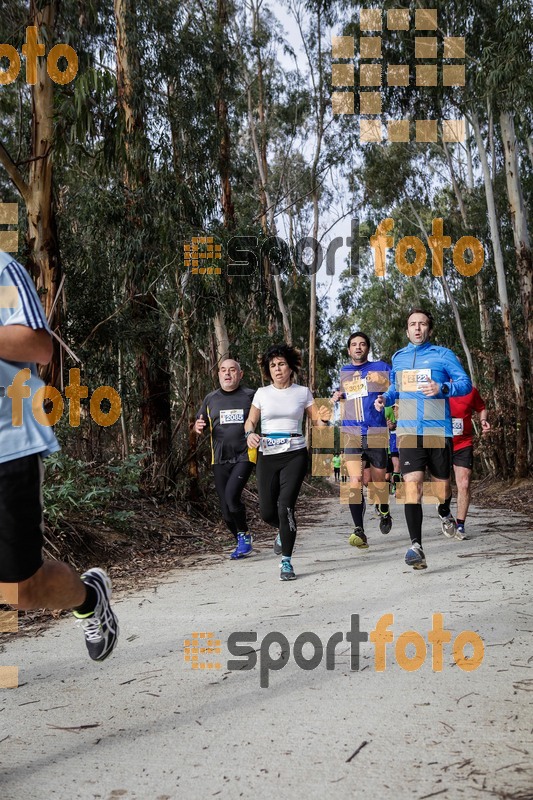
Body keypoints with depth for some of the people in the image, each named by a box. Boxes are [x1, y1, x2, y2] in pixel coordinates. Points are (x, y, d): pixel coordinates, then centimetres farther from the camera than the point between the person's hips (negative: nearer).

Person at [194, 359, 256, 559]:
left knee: (231, 495, -23)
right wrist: (198, 427, -5)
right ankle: (243, 544, 27)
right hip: (219, 460, 4)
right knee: (226, 511, 6)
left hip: (244, 455, -4)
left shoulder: (251, 396, 1)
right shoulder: (211, 399, 11)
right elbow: (199, 424, 18)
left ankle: (244, 535, 1)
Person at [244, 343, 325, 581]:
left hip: (295, 455, -2)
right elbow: (250, 421, 13)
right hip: (267, 456, 2)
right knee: (267, 511, 2)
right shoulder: (262, 393, 8)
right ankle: (283, 531, 40)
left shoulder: (303, 392, 6)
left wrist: (329, 417, -14)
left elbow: (317, 420, 8)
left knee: (285, 507, -15)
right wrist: (250, 434, -8)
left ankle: (286, 562, -2)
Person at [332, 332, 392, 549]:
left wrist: (383, 381, -20)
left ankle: (384, 510, 41)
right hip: (351, 433, 2)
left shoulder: (380, 367, 5)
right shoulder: (343, 373, 17)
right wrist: (336, 397, 11)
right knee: (355, 480, -15)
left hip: (376, 433, -2)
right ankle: (359, 531, -14)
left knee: (378, 481, 8)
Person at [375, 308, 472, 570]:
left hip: (438, 430, -1)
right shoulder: (398, 358, 13)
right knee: (412, 483, -15)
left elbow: (466, 383, -2)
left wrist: (441, 388, -20)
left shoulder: (443, 355, 2)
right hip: (408, 431, 1)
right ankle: (416, 546, -18)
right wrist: (386, 398, 7)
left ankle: (444, 514, 46)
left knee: (442, 484, 10)